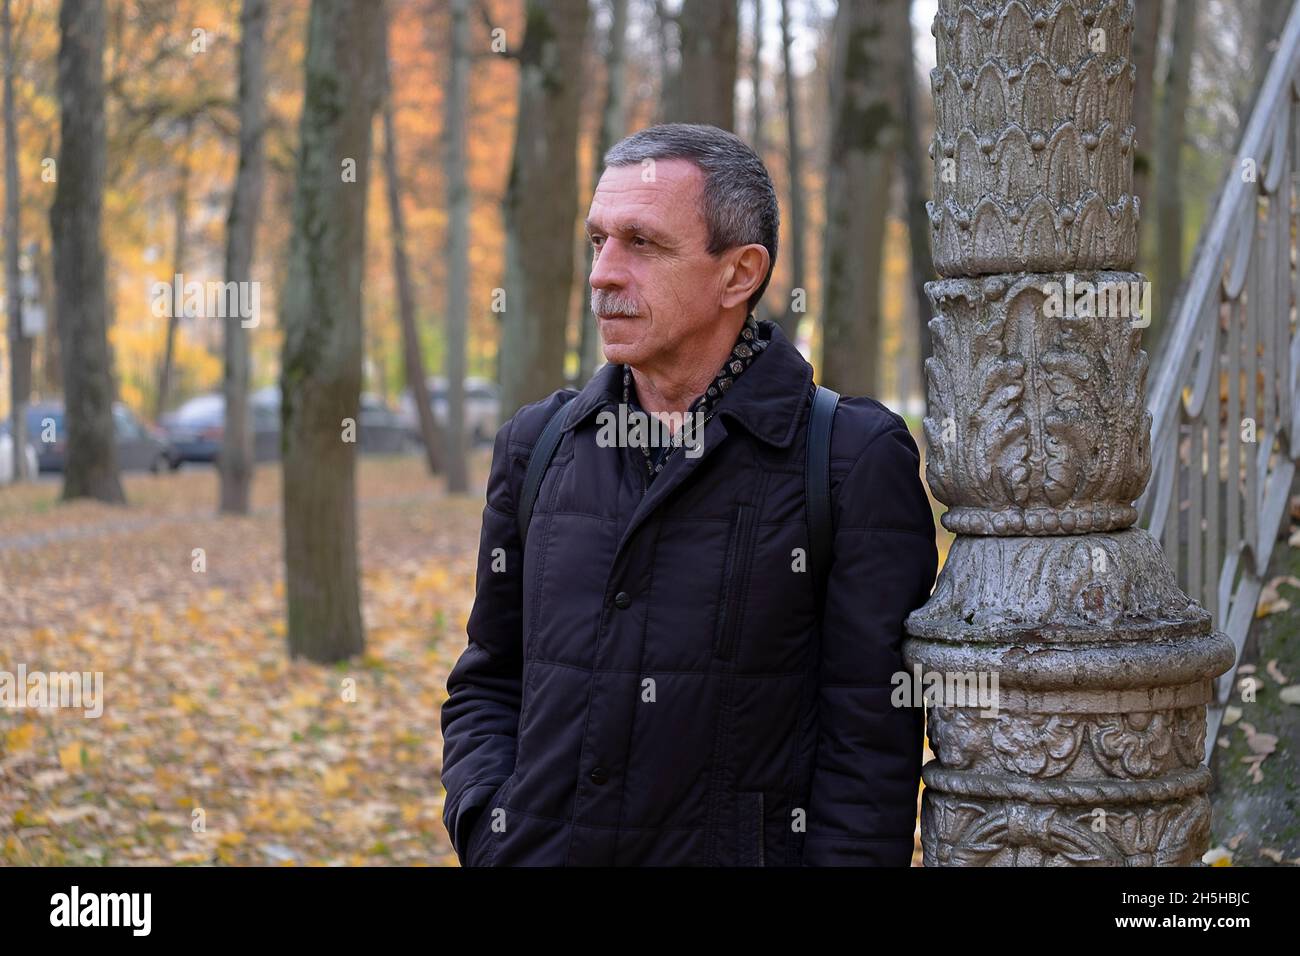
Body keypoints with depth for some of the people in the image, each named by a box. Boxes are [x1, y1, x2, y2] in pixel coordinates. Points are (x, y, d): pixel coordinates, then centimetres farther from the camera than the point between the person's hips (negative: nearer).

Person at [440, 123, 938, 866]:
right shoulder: (539, 446, 5)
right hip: (538, 848, 4)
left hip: (735, 851, -3)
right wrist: (489, 836, -2)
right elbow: (490, 684, 12)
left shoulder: (857, 462, -9)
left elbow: (871, 740, -10)